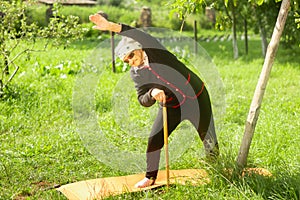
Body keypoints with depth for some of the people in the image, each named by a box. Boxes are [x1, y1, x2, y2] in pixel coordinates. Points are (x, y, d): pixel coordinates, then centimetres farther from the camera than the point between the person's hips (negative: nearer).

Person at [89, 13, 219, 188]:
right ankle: (150, 177, 10)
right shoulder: (136, 74, -5)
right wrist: (152, 93, -29)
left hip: (197, 97, -4)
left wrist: (112, 26, -48)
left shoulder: (154, 51, -18)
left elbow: (141, 36, -39)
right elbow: (144, 101, -5)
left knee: (208, 136, 8)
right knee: (154, 140, -7)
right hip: (172, 107, 4)